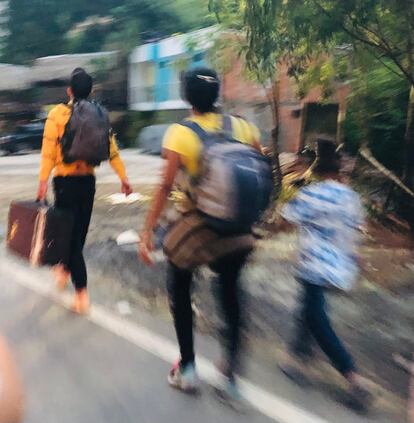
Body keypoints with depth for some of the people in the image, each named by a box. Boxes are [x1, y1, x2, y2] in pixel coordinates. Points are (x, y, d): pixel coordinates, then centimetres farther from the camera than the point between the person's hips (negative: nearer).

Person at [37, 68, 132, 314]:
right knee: (79, 231, 19)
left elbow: (49, 152, -15)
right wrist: (123, 177, 6)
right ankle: (65, 269, 40)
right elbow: (112, 150, 1)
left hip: (65, 181, -4)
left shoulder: (57, 114, -9)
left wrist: (43, 182, -14)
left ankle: (82, 291, -7)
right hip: (88, 181, 4)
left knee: (70, 232, -1)